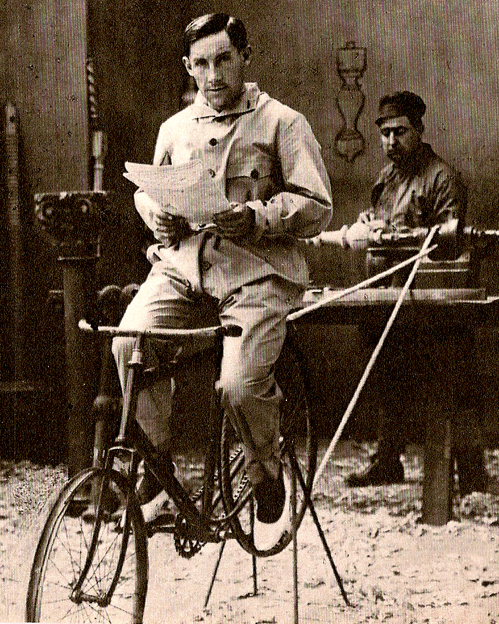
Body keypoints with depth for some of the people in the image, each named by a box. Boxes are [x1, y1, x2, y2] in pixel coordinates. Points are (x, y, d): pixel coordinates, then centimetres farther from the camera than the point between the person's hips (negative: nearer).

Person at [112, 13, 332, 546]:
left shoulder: (283, 122, 5)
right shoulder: (175, 128, 18)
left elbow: (317, 207, -1)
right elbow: (145, 189, 32)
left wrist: (256, 217, -17)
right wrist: (157, 215, 7)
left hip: (255, 270, -4)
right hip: (181, 264, 4)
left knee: (240, 383, -25)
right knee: (129, 343, -25)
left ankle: (268, 474, 8)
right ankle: (156, 463, -5)